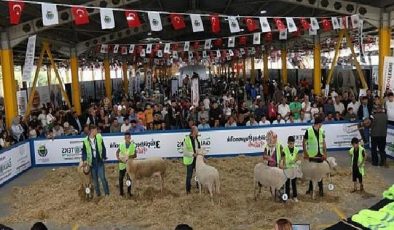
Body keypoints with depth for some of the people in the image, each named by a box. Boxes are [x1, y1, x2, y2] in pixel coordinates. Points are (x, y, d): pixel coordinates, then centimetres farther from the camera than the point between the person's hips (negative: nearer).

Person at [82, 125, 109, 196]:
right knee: (95, 179, 10)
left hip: (100, 161, -1)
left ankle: (107, 193, 6)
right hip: (92, 162, 1)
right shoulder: (85, 141, -4)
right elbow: (84, 151, 2)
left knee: (102, 177, -4)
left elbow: (103, 148, 4)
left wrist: (104, 157, -1)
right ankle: (98, 193, 23)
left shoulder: (99, 138, -2)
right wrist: (84, 160, -11)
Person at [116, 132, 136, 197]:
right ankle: (121, 192, 22)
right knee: (120, 178, 7)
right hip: (122, 164, 2)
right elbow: (117, 152, 10)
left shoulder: (133, 145, -7)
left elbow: (135, 155, -5)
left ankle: (129, 192, 18)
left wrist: (130, 156, -22)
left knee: (129, 178, 5)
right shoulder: (121, 145, -3)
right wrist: (118, 158, -6)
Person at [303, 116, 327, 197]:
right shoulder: (308, 131, -10)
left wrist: (325, 153, 1)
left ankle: (320, 189, 16)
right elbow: (304, 142, -4)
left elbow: (324, 142, 8)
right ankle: (311, 188, 20)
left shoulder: (321, 131, 3)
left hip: (320, 154, 3)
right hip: (312, 155, -3)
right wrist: (305, 153, -8)